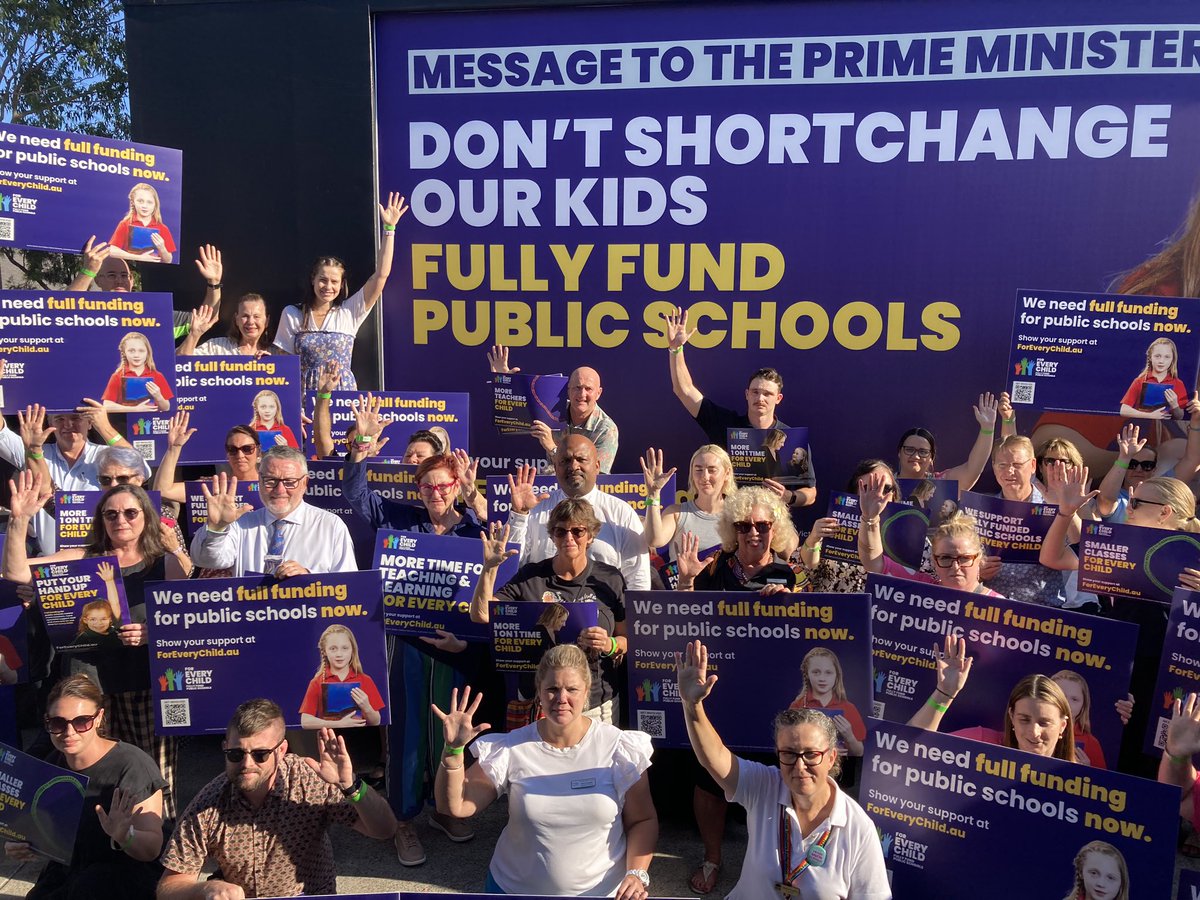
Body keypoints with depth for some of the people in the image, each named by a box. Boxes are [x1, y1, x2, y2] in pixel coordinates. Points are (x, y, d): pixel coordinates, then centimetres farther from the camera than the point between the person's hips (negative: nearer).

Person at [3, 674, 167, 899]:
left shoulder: (133, 765, -18)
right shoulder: (52, 765, 1)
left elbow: (152, 849, -19)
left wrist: (123, 835, -39)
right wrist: (19, 847, -10)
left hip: (128, 873, -5)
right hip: (67, 874, 5)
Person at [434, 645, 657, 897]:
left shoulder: (619, 749, -11)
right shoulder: (510, 749, -10)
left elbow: (643, 820, -3)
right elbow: (454, 806, -10)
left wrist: (637, 873, -18)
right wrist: (453, 749, -23)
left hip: (602, 891, 0)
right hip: (514, 888, 1)